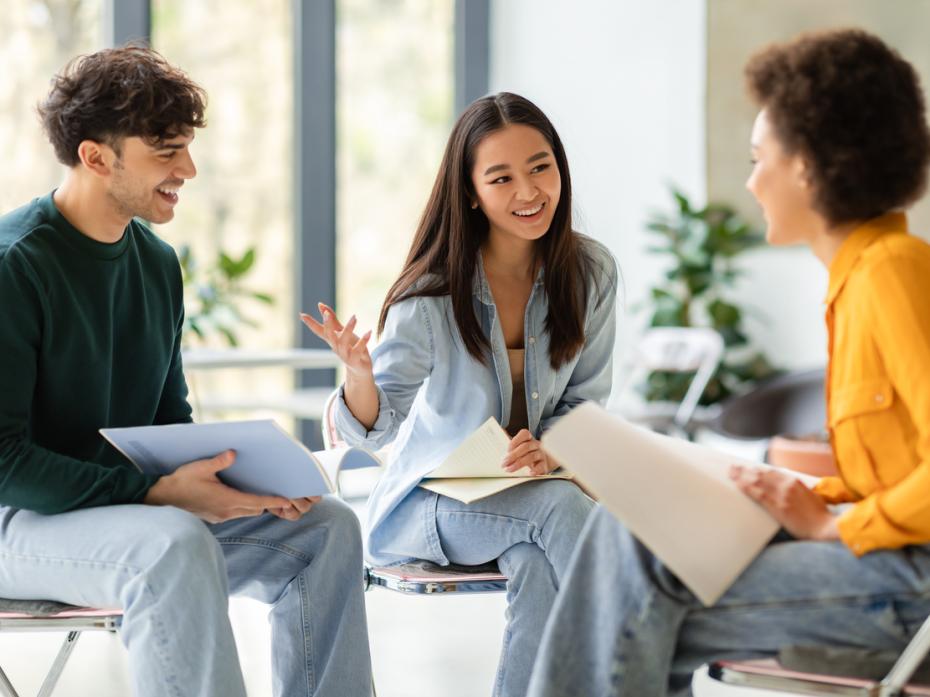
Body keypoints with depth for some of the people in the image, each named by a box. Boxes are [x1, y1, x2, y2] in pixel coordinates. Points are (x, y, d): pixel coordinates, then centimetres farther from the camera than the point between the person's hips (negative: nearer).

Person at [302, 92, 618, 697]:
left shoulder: (591, 272, -4)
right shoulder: (431, 293, -13)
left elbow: (584, 399, 5)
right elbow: (374, 431, -12)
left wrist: (550, 449, -17)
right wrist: (358, 372, -35)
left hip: (532, 486, 2)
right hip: (429, 504, -2)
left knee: (539, 563, -34)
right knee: (563, 507, -32)